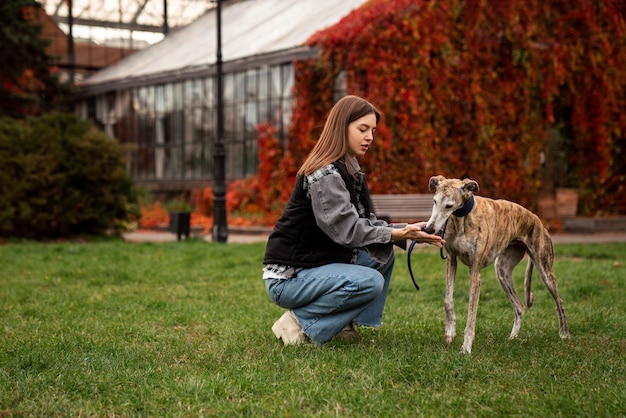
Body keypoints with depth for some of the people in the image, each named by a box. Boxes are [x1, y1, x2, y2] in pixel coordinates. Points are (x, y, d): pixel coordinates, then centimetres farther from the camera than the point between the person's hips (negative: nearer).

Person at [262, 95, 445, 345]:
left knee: (383, 256, 6)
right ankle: (302, 321, -10)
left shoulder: (350, 171, 10)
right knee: (369, 282, -25)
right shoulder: (324, 174, -20)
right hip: (288, 277, -10)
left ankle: (343, 322, 5)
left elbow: (366, 224, 6)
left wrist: (408, 231, -8)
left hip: (319, 263, 10)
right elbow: (346, 231, -26)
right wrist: (398, 234, -29)